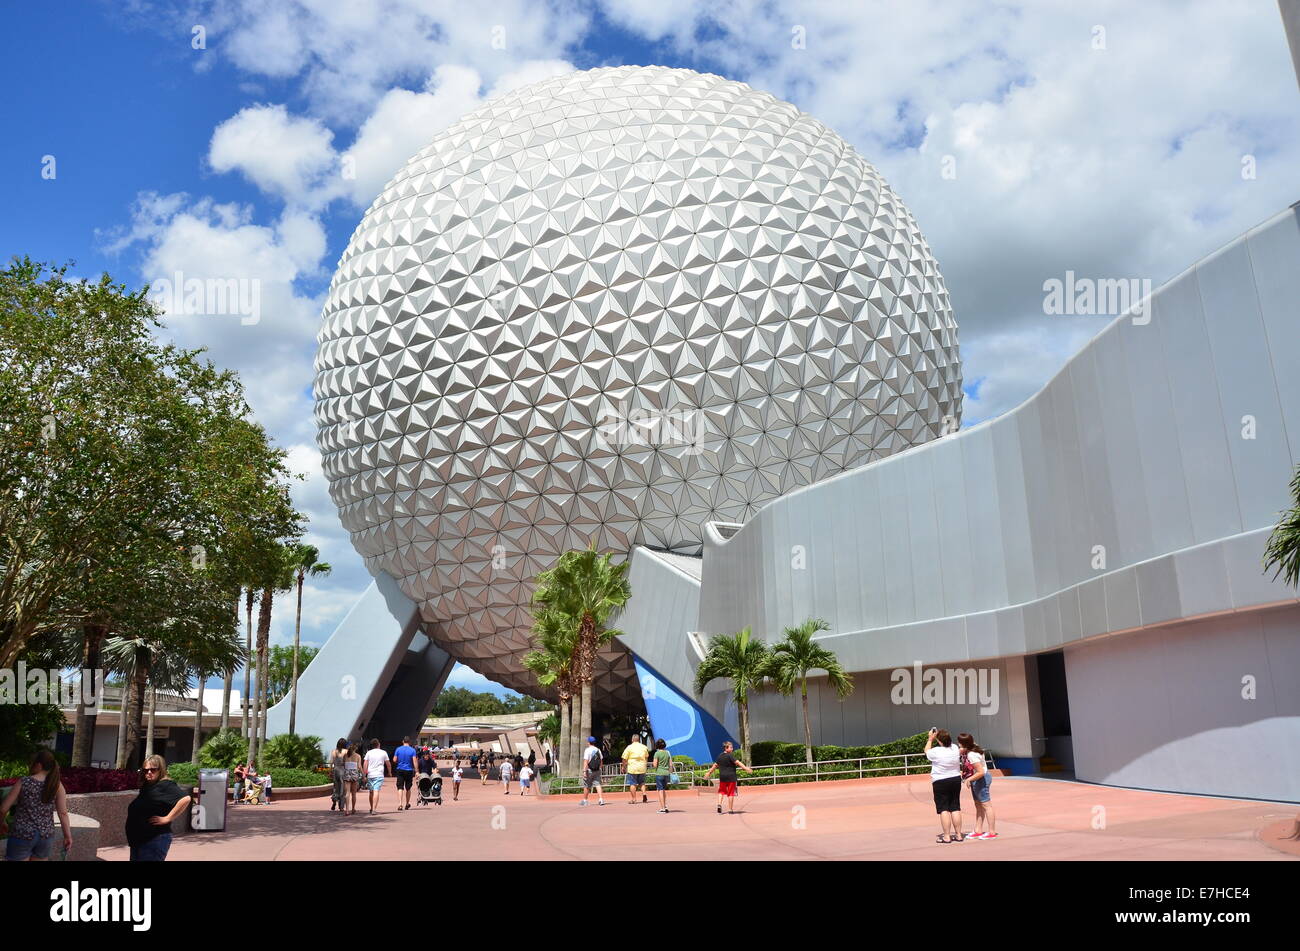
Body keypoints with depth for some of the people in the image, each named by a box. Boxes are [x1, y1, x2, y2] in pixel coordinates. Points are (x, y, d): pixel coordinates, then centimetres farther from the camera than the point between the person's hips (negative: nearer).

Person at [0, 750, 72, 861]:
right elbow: (63, 813, -9)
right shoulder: (57, 785, -5)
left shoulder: (23, 782, -10)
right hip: (46, 836, 3)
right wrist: (68, 836, -3)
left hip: (22, 835, -3)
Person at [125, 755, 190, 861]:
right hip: (138, 840, 9)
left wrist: (167, 818, -23)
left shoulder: (165, 785, -15)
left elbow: (185, 799, -30)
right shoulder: (146, 786, 13)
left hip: (155, 840, -9)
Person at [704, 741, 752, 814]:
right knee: (731, 793, 3)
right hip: (731, 777, -5)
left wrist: (709, 773, 28)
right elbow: (737, 762, -21)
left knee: (721, 791, 19)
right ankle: (730, 809, 5)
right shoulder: (730, 756, -11)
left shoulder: (720, 756, 8)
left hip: (722, 776, 5)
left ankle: (719, 804, -1)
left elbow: (715, 765, 16)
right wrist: (746, 768, -25)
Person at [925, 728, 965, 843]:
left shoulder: (936, 751, -19)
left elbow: (927, 751, 3)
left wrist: (930, 739, 13)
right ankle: (958, 835, 15)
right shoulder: (955, 748, -5)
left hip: (940, 783, -5)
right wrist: (940, 735, 22)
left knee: (943, 809, -2)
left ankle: (946, 837, -3)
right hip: (956, 780, 5)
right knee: (955, 808, 11)